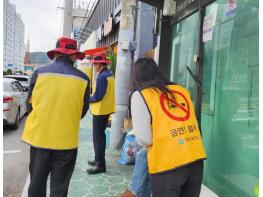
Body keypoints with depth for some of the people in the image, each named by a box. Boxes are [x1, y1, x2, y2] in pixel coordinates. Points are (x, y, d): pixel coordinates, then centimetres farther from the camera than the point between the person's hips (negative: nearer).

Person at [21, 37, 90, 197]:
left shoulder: (39, 73, -6)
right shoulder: (83, 79, -7)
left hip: (39, 137, 1)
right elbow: (83, 111, 4)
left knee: (37, 182, 20)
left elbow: (29, 106, 4)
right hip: (67, 140, -1)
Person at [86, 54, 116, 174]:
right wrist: (91, 98, 12)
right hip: (106, 109, 10)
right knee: (101, 135, 18)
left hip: (100, 110, -10)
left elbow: (98, 96, -21)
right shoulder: (109, 75, 11)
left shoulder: (102, 77, -19)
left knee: (98, 137, -3)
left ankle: (100, 165, 4)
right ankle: (99, 160, 29)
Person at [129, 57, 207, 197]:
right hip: (196, 160, 6)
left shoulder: (140, 95, -3)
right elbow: (190, 123, 13)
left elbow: (143, 138, -9)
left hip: (166, 164, -5)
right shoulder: (181, 90, 12)